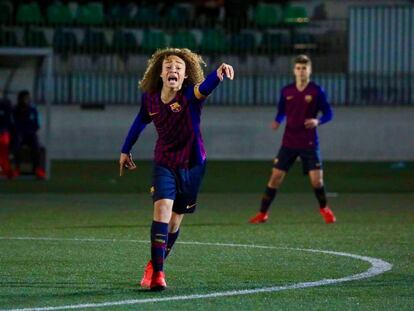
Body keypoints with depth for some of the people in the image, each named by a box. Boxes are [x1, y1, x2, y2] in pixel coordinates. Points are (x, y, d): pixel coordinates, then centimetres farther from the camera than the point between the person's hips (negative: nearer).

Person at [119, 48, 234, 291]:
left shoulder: (190, 96, -21)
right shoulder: (150, 99, -8)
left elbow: (205, 87, -45)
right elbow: (141, 122, 13)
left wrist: (219, 74, -68)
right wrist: (126, 150, 22)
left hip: (192, 165, -1)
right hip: (164, 163, 1)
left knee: (175, 221, 10)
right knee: (162, 208, -22)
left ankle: (155, 265, 34)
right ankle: (157, 273, -20)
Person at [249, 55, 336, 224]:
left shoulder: (317, 91, -6)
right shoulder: (286, 91, 3)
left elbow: (328, 113, -3)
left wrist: (317, 121, -23)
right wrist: (277, 121, -8)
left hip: (309, 143, -2)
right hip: (289, 142, 2)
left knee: (316, 179, -6)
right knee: (276, 176, -3)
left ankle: (324, 208, 23)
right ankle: (263, 213, 6)